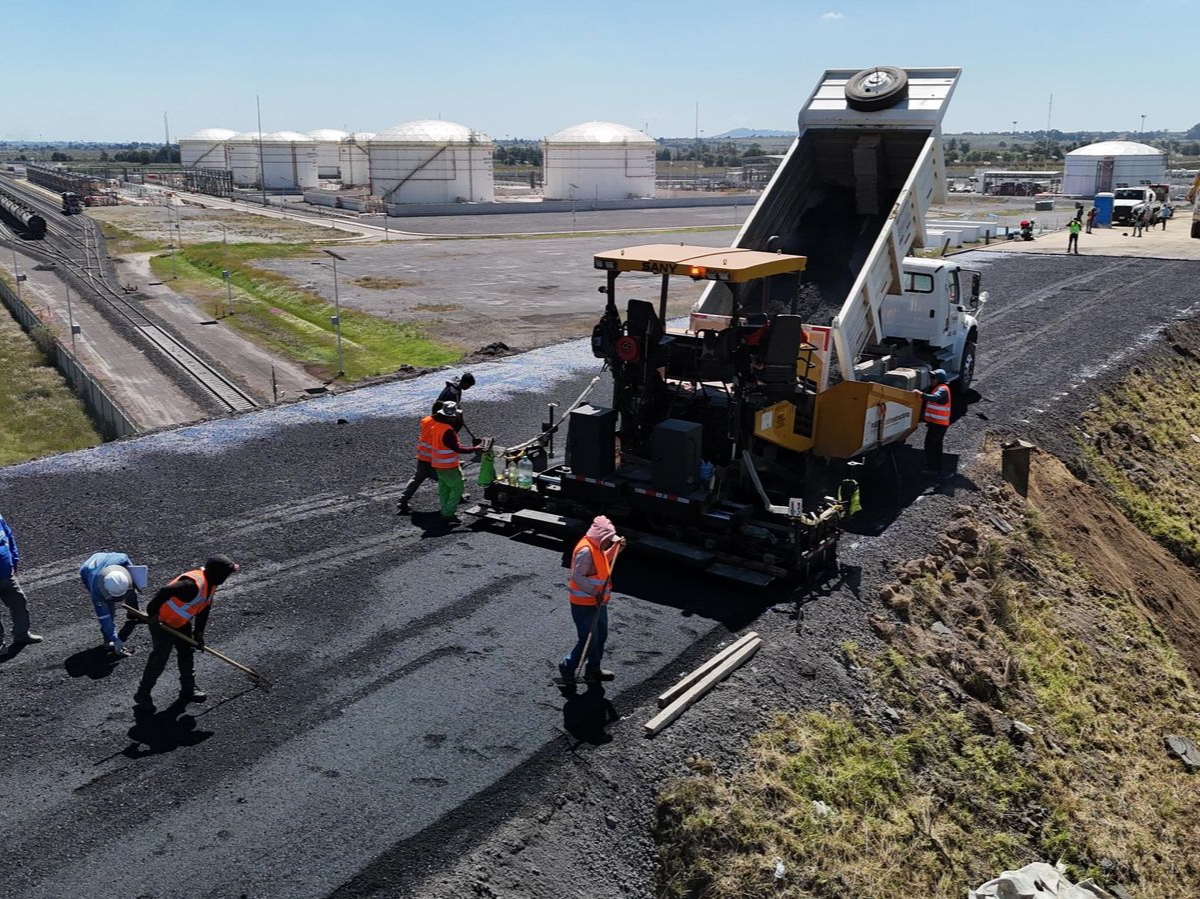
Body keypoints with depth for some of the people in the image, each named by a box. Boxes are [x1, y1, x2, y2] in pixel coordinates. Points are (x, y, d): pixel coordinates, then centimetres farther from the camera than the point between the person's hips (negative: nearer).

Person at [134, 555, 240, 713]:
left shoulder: (210, 584, -3)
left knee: (187, 653, 16)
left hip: (182, 623, 10)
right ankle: (142, 695, 12)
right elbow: (165, 592, -40)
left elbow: (204, 609, 6)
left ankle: (188, 690, 29)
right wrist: (152, 613, -30)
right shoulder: (193, 584, -36)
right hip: (163, 623, -10)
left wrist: (199, 633, 6)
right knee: (159, 659, -3)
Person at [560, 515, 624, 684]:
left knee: (601, 636, 18)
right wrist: (595, 592, -29)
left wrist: (616, 547, 12)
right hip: (584, 604, -10)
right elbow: (577, 576, -29)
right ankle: (568, 666, 14)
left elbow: (604, 561, 26)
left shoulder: (596, 547, 6)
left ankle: (593, 669, 33)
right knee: (589, 640, -3)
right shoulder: (585, 550, -25)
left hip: (597, 603, 10)